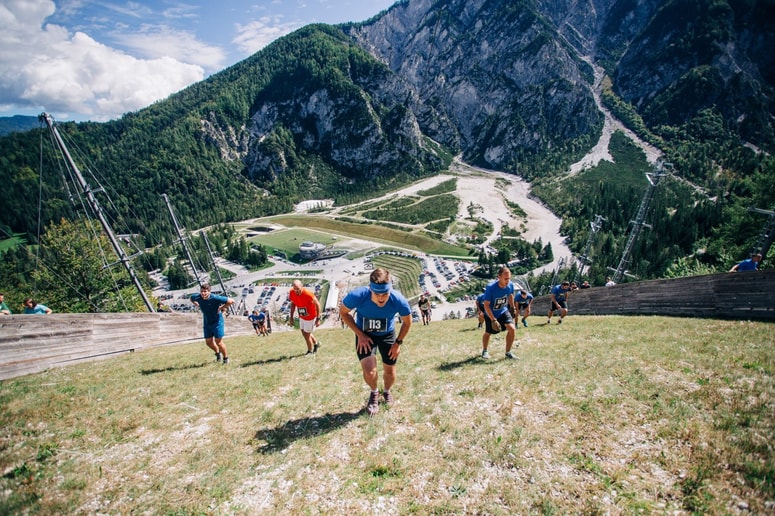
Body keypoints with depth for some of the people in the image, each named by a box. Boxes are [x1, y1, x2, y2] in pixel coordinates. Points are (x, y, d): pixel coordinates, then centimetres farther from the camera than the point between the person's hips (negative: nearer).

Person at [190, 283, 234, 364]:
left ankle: (226, 357, 18)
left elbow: (231, 301, -24)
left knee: (218, 342, -4)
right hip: (206, 323, 5)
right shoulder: (197, 297, -12)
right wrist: (198, 305, 3)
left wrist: (222, 308, -19)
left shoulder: (215, 298, -27)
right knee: (208, 342, 10)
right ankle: (218, 353, 39)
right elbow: (191, 298, 16)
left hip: (217, 322, -5)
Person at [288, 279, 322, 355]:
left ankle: (310, 351, 31)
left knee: (307, 334, 6)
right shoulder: (292, 293, -15)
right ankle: (316, 343, 47)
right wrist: (291, 317, 4)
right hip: (301, 317, 6)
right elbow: (293, 304, 5)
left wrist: (318, 319, -21)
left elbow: (317, 304, -21)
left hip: (310, 317, -6)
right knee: (304, 333, 20)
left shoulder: (308, 294, -33)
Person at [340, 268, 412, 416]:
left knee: (390, 371, 11)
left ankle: (387, 391, 46)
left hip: (388, 335, 1)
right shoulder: (357, 296, -36)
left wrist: (398, 342, -9)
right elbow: (343, 312, -13)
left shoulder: (399, 300, -33)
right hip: (365, 335, -1)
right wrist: (360, 334, -16)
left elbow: (407, 322, -10)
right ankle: (374, 393, 22)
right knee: (369, 371, -14)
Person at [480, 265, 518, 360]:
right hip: (490, 314, -3)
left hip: (503, 311, 3)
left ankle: (508, 353, 2)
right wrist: (493, 320, -31)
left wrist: (512, 307, 17)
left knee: (512, 329, -16)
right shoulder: (491, 287, -33)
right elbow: (486, 304, -27)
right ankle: (484, 351, 42)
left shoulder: (510, 285, -19)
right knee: (488, 333, 14)